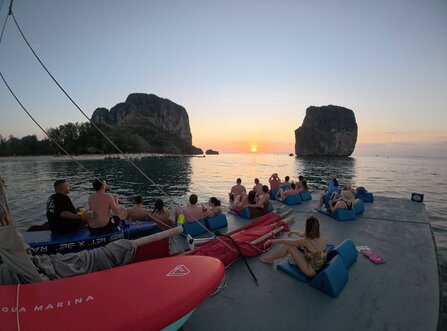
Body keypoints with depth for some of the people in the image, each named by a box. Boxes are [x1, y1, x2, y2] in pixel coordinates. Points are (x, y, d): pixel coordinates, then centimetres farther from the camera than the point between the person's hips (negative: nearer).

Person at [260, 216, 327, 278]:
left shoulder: (306, 241, -29)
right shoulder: (321, 237, -8)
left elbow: (284, 241, -16)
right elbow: (305, 235, 15)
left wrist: (271, 241, -1)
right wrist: (294, 232, 31)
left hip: (311, 271, -7)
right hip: (320, 266, 7)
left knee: (288, 246, -9)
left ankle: (270, 259, 13)